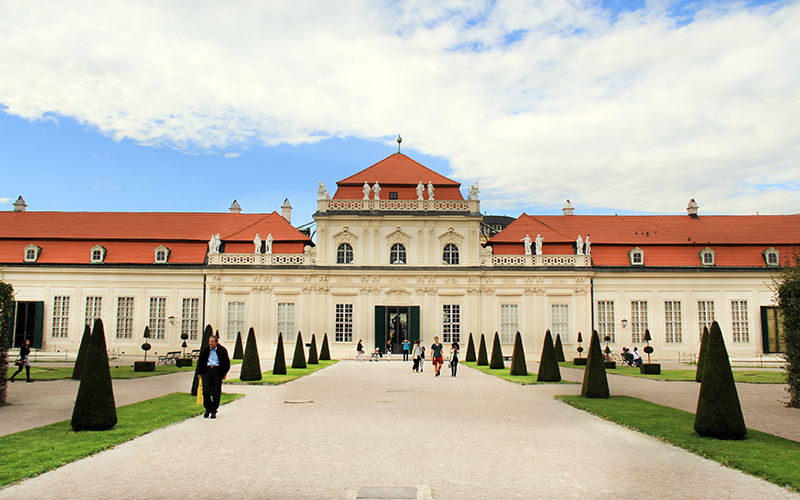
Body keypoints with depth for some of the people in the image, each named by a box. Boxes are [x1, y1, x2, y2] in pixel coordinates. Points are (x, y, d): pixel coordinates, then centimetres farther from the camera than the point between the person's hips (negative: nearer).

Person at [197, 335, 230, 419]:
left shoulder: (222, 350, 0)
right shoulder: (205, 350, 6)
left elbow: (227, 362, 8)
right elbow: (200, 361, 18)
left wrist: (225, 373, 2)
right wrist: (200, 373, 15)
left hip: (217, 372, -2)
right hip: (207, 370, 2)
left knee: (216, 393, -2)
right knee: (205, 391, -6)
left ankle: (213, 411, 11)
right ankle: (207, 409, 14)